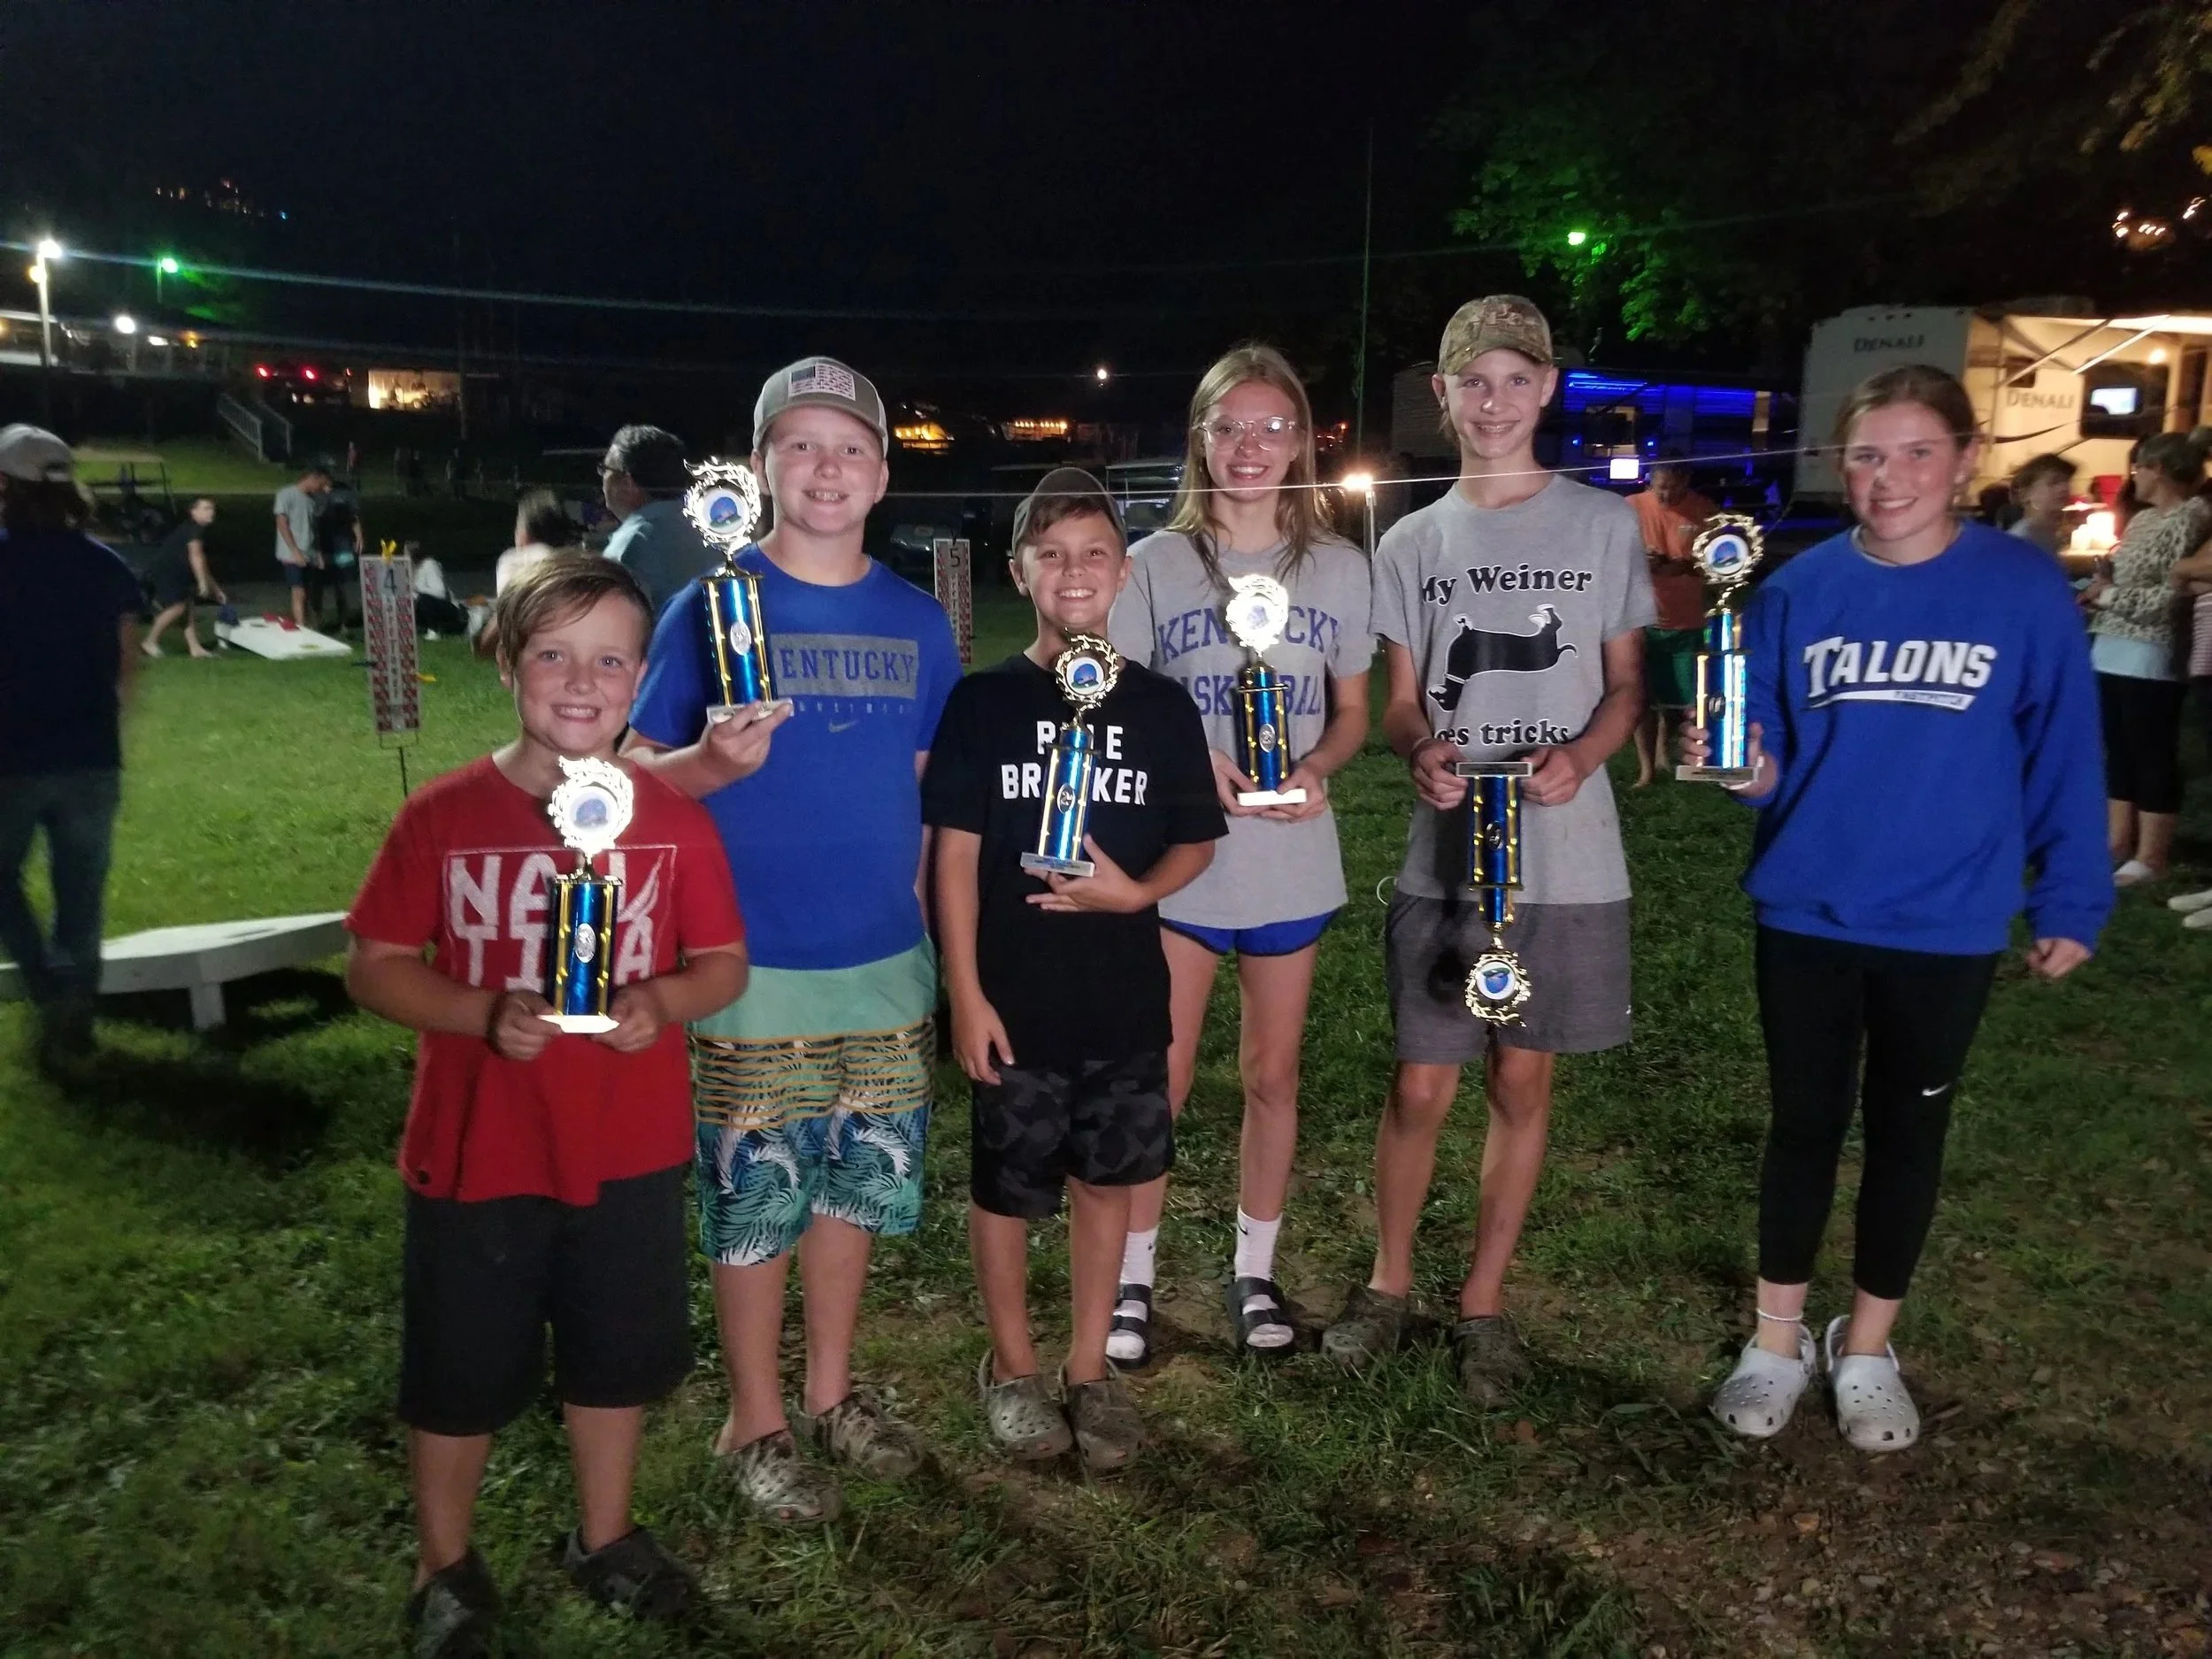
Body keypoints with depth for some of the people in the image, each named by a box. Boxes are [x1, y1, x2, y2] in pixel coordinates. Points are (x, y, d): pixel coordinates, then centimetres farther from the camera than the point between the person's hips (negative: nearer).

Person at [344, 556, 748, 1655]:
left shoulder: (673, 820, -6)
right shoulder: (441, 816, -10)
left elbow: (725, 963, 0)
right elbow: (373, 967, -6)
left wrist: (664, 1002, -21)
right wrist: (483, 1014, -23)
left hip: (631, 1153, 2)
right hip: (474, 1155, -1)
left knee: (618, 1356, 19)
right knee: (459, 1373, 15)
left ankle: (604, 1537, 44)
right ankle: (444, 1570, 39)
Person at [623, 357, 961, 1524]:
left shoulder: (918, 623, 5)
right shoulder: (709, 608, -6)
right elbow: (640, 771, -6)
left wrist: (937, 930, 8)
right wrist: (714, 762, -27)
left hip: (887, 963, 4)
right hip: (754, 968, -4)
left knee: (856, 1182, 15)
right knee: (754, 1197, 7)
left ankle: (831, 1395, 36)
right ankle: (754, 1425, 27)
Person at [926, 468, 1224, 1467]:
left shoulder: (1160, 707, 1)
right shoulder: (984, 702, -5)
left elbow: (1195, 843, 7)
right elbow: (955, 854, -6)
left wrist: (1137, 891, -14)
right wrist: (966, 994, -10)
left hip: (1125, 1000, 2)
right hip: (1012, 1000, -2)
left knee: (1108, 1180, 13)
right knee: (1005, 1187, 11)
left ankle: (1089, 1368, 32)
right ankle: (1011, 1364, 33)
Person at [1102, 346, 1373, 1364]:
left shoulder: (1339, 568, 4)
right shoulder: (1156, 565, -2)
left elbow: (1353, 713, 10)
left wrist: (1317, 768, -12)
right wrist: (1191, 760, -20)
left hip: (1291, 860, 2)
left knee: (1272, 1072, 13)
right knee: (1159, 1079, 2)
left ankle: (1254, 1270, 30)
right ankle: (1134, 1276, 20)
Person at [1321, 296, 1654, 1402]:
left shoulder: (1603, 525, 3)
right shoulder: (1413, 543, 7)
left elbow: (1626, 685, 6)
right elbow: (1400, 703, 8)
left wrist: (1579, 754, -15)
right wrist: (1421, 752, -16)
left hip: (1566, 860, 0)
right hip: (1445, 857, 1)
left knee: (1523, 1079, 9)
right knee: (1420, 1086, 4)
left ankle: (1484, 1301, 26)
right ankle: (1389, 1284, 25)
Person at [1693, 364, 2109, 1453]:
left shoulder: (2025, 590, -7)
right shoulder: (1800, 590, -4)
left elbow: (2061, 753, -2)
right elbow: (1764, 750, 0)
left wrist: (2070, 901, -1)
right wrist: (1747, 769, -22)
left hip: (1947, 925, 0)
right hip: (1806, 912, 1)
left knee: (1908, 1130, 15)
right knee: (1803, 1123, 13)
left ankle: (1867, 1349, 34)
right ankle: (1777, 1341, 30)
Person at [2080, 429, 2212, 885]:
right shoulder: (2142, 519, 15)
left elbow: (2173, 596, -18)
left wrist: (2109, 596, -11)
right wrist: (2098, 590, 3)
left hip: (2150, 658, -9)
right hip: (2111, 651, 9)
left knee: (2153, 759, -1)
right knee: (2118, 753, 13)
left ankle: (2151, 857, 5)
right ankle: (2118, 843, 22)